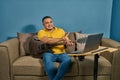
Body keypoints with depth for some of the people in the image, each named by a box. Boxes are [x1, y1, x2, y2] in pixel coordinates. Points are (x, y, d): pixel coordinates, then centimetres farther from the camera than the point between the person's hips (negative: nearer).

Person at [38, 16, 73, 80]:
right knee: (48, 61, -36)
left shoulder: (60, 30, 19)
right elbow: (46, 41, -10)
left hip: (61, 53, 2)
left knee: (68, 60, -31)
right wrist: (61, 39, -8)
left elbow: (68, 41, 11)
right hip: (49, 53, -1)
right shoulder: (41, 32, 10)